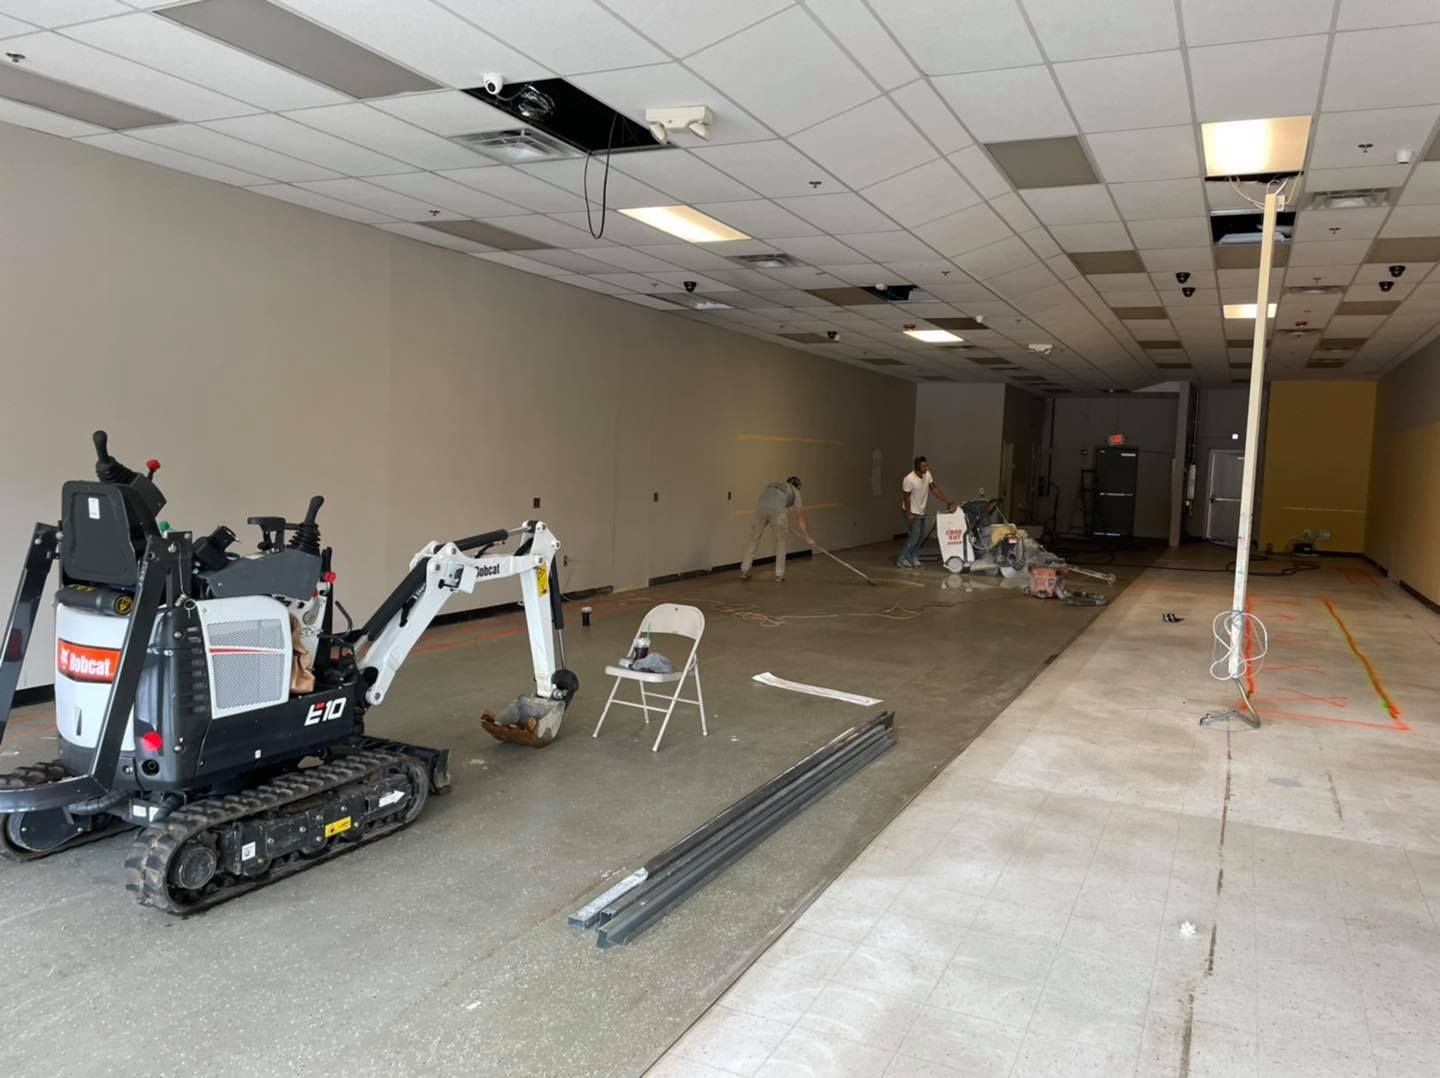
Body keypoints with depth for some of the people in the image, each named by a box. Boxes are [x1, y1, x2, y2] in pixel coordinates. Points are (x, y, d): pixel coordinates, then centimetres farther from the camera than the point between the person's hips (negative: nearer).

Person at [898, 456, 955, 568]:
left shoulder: (928, 475, -5)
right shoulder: (909, 479, -25)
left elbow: (934, 488, 4)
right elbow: (907, 497, -18)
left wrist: (947, 501, 0)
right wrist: (908, 513, -19)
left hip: (921, 511, 8)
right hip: (912, 512, -8)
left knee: (921, 536, 11)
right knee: (914, 536, -9)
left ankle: (914, 558, 22)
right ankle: (901, 559, 1)